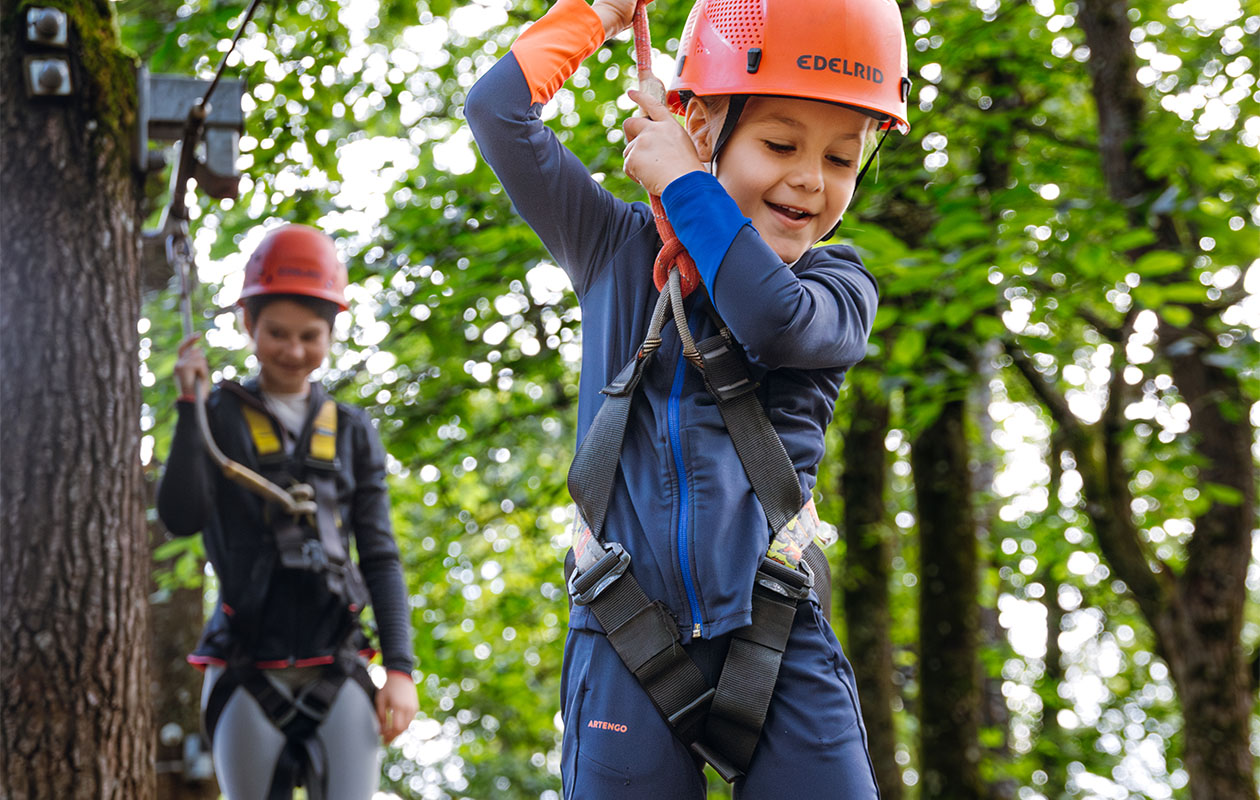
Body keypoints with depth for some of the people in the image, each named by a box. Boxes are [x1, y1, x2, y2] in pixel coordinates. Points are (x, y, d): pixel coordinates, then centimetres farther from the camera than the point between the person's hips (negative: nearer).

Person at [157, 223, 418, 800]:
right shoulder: (219, 417, 8)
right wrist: (190, 403, -9)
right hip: (248, 677, -1)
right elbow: (181, 517, -7)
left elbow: (381, 557, 11)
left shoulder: (351, 431, 13)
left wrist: (400, 667, 1)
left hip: (338, 673, 1)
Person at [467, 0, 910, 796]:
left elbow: (774, 320, -16)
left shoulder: (837, 285, 7)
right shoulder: (618, 250, 11)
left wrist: (681, 183, -5)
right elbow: (498, 109, 8)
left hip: (777, 640, 0)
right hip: (627, 644, 1)